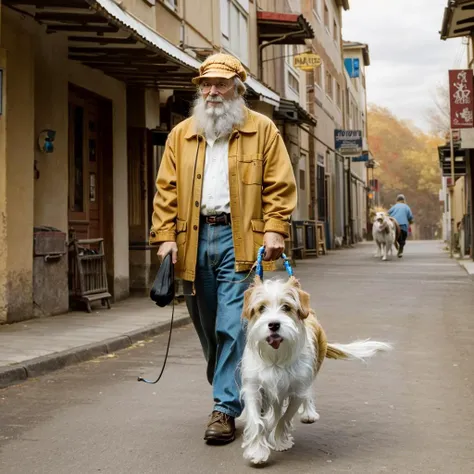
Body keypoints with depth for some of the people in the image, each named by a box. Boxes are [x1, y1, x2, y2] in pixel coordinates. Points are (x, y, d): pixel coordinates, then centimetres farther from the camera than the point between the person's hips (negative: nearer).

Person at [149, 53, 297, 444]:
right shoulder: (181, 135, 15)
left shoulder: (263, 130, 6)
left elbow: (280, 185, 1)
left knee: (233, 326, -9)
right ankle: (229, 392, 29)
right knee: (207, 327, 11)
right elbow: (167, 188, 11)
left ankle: (226, 408, -2)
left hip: (240, 239, -4)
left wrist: (274, 230, -10)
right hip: (195, 239, 4)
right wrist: (166, 234, 0)